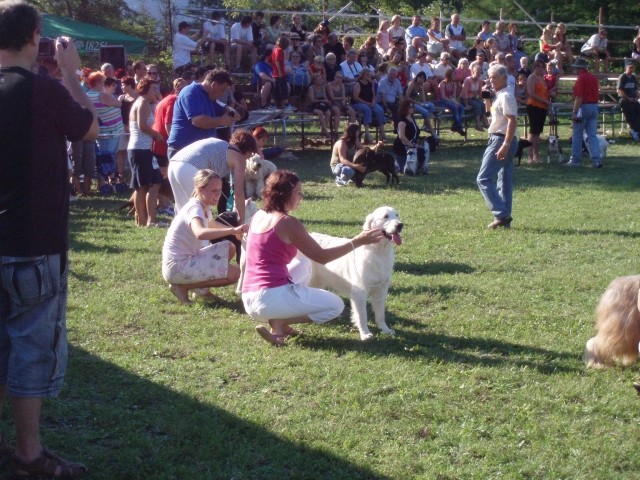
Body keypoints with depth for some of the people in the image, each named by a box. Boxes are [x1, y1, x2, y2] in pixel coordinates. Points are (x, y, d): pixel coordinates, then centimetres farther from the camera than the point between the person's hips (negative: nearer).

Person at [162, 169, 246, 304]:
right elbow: (200, 233, -44)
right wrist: (232, 230, -51)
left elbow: (212, 225, 34)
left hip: (188, 259, 10)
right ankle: (183, 286, -7)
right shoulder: (194, 208, -20)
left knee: (229, 248, 13)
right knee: (234, 274, -14)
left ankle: (201, 286, 10)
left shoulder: (204, 207, 9)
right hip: (177, 267, -10)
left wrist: (234, 232, 15)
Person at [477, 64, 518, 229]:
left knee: (484, 178, -10)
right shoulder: (500, 96, 17)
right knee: (505, 182, 10)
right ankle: (504, 218, 13)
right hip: (504, 142, 10)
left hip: (500, 141, -10)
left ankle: (501, 214, -13)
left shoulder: (505, 96, -14)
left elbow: (512, 121, -23)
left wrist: (505, 145, -26)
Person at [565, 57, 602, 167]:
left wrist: (574, 112, -18)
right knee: (592, 135, 6)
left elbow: (579, 97, -18)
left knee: (577, 135, 2)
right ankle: (596, 160, -2)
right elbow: (597, 94, 17)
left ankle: (575, 160, 6)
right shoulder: (594, 78, 11)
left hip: (583, 107, -7)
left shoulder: (581, 79, -13)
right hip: (594, 107, 7)